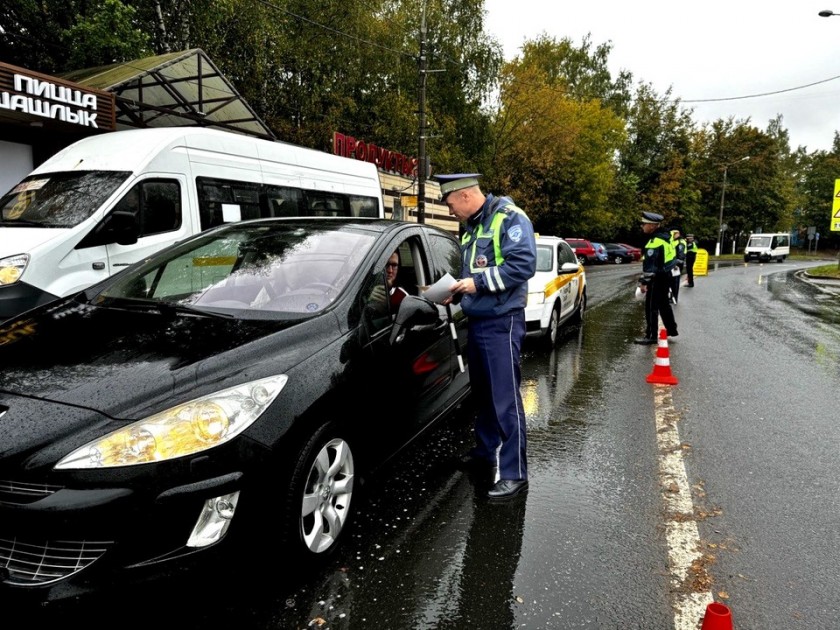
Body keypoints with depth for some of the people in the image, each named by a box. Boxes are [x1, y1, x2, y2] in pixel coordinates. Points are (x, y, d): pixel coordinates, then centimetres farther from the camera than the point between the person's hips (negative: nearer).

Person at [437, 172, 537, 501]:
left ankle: (514, 473, 3)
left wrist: (479, 282, -20)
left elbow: (524, 264, -21)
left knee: (505, 398, -6)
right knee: (482, 393, 18)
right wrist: (457, 291, 8)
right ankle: (485, 451, 34)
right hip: (476, 320, 9)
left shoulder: (509, 218, -10)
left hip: (501, 322, -9)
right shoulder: (471, 227, 17)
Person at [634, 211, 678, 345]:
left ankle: (651, 336, 0)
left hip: (658, 278, -10)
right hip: (666, 275, 10)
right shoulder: (664, 236, 10)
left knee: (651, 307, -4)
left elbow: (649, 265, -24)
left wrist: (643, 281, -21)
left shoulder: (655, 241, -22)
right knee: (663, 304, 21)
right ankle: (671, 330, 33)